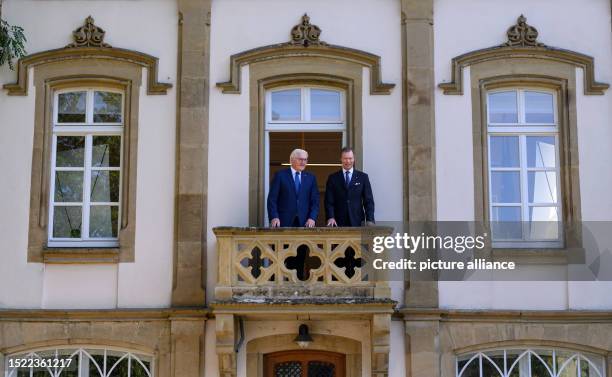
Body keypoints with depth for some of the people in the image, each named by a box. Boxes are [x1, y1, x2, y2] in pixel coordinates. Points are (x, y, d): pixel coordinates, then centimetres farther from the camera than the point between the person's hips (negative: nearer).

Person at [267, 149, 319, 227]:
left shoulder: (311, 178, 12)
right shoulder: (280, 175, 2)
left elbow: (315, 201, 8)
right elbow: (272, 199, -2)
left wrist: (312, 218, -8)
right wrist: (274, 217, -14)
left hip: (304, 223, 3)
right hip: (284, 222, -2)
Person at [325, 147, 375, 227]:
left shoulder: (363, 177, 6)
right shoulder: (333, 178, 7)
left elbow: (368, 200, 4)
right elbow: (329, 201, 3)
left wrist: (370, 220, -7)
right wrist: (330, 217, -12)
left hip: (357, 222, 0)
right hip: (338, 223, 0)